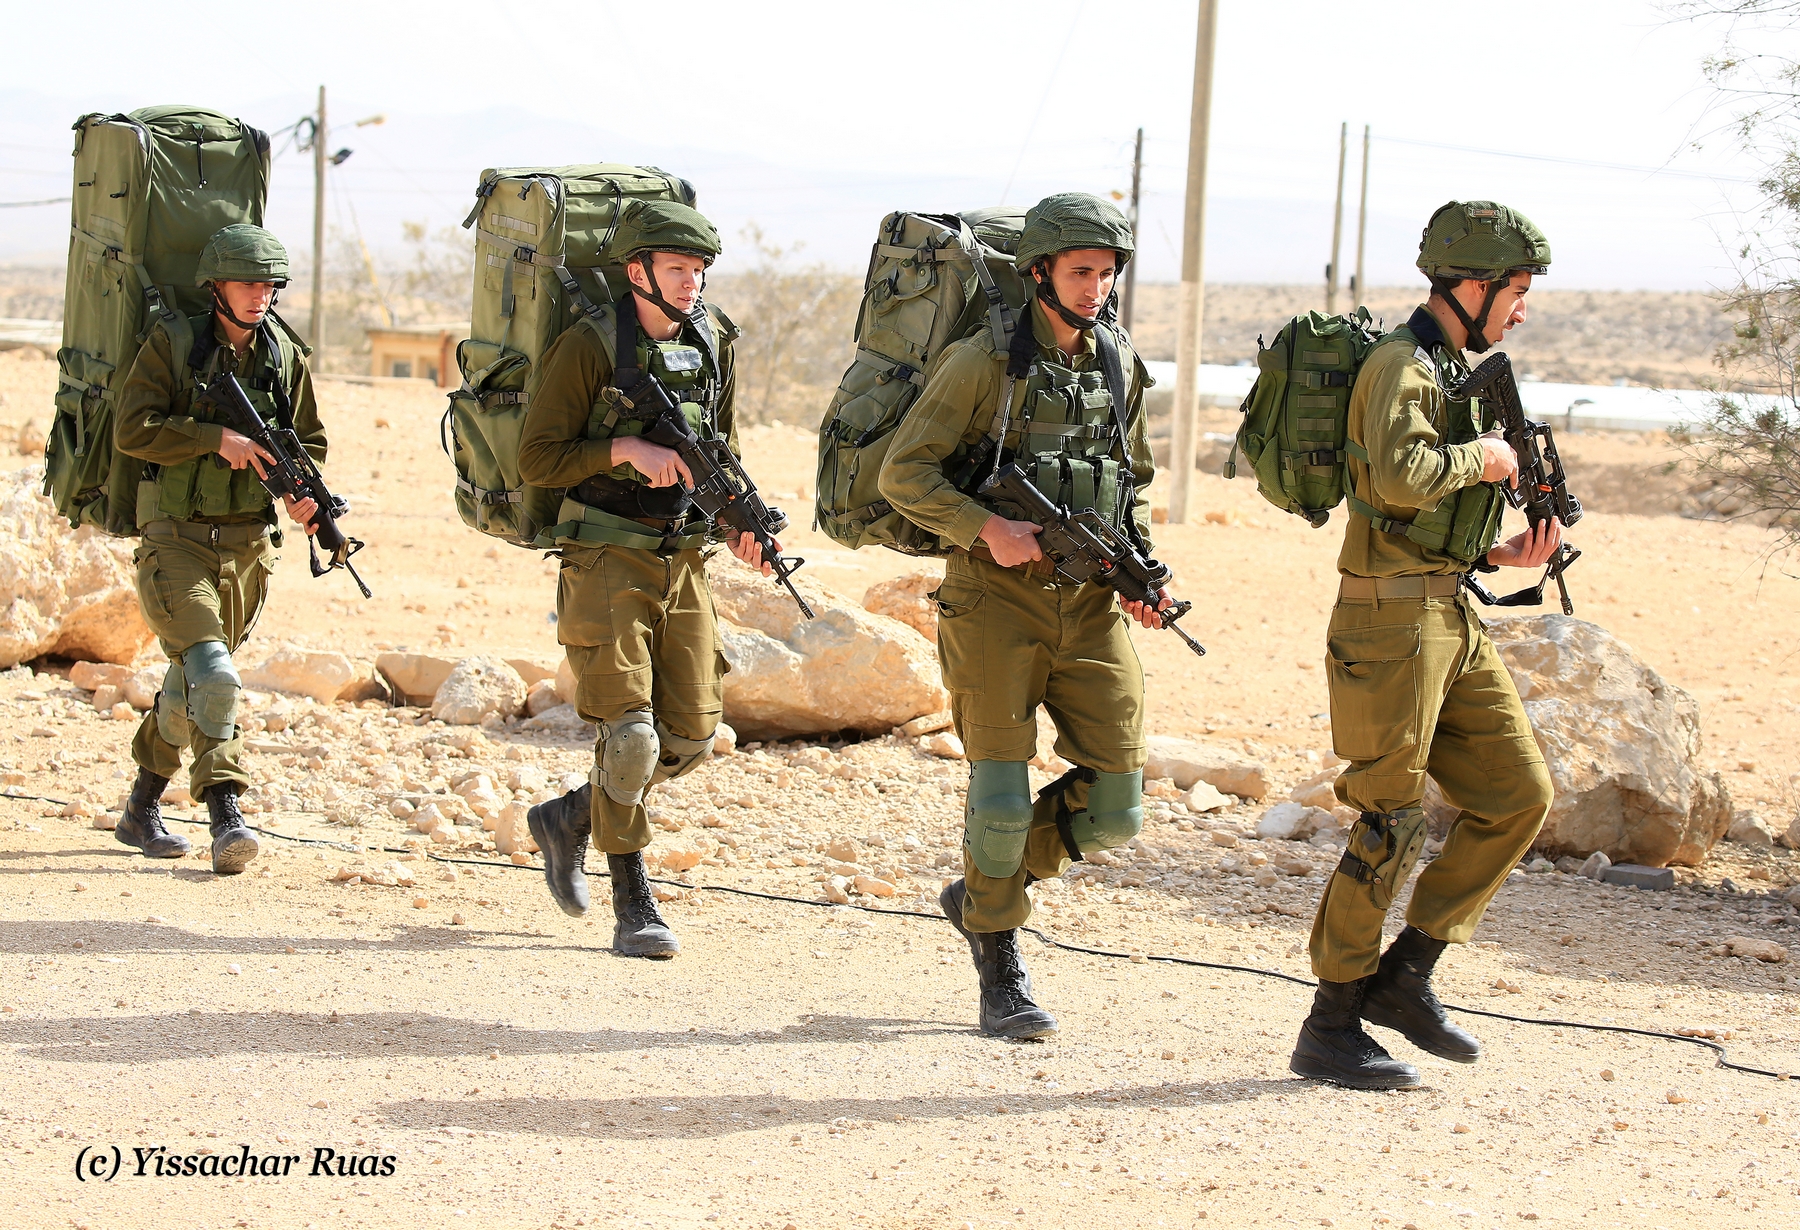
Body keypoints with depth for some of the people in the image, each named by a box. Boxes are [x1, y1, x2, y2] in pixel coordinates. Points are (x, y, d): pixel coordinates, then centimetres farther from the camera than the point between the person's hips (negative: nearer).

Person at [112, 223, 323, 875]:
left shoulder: (286, 357, 6)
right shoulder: (171, 344, -7)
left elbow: (309, 442, 14)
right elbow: (131, 430, -14)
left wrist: (306, 492, -7)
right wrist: (218, 439, -21)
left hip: (248, 547, 5)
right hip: (176, 542, -5)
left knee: (191, 683, 15)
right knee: (213, 675, -20)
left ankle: (141, 811, 30)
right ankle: (226, 818, -19)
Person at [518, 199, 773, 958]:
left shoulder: (711, 343, 8)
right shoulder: (589, 347, -9)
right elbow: (537, 459, -10)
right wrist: (628, 450, -20)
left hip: (683, 563, 6)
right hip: (606, 562, -6)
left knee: (690, 737, 4)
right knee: (629, 734, -10)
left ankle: (570, 818, 27)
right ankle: (632, 907, 0)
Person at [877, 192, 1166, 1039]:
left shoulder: (1120, 365, 10)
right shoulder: (986, 363, -7)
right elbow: (902, 472, -8)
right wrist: (986, 527, -19)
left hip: (1090, 606, 5)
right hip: (998, 598, -5)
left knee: (1114, 807, 0)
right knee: (1002, 798, -6)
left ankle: (981, 890, 23)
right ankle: (1000, 972, 11)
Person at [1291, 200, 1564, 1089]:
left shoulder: (1457, 369, 18)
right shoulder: (1402, 366, -13)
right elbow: (1401, 475, -32)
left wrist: (1501, 552, 9)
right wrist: (1483, 460, -16)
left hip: (1449, 617, 10)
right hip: (1392, 620, -9)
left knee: (1520, 795, 7)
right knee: (1392, 823, -5)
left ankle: (1405, 975, 13)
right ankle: (1331, 1027, 4)